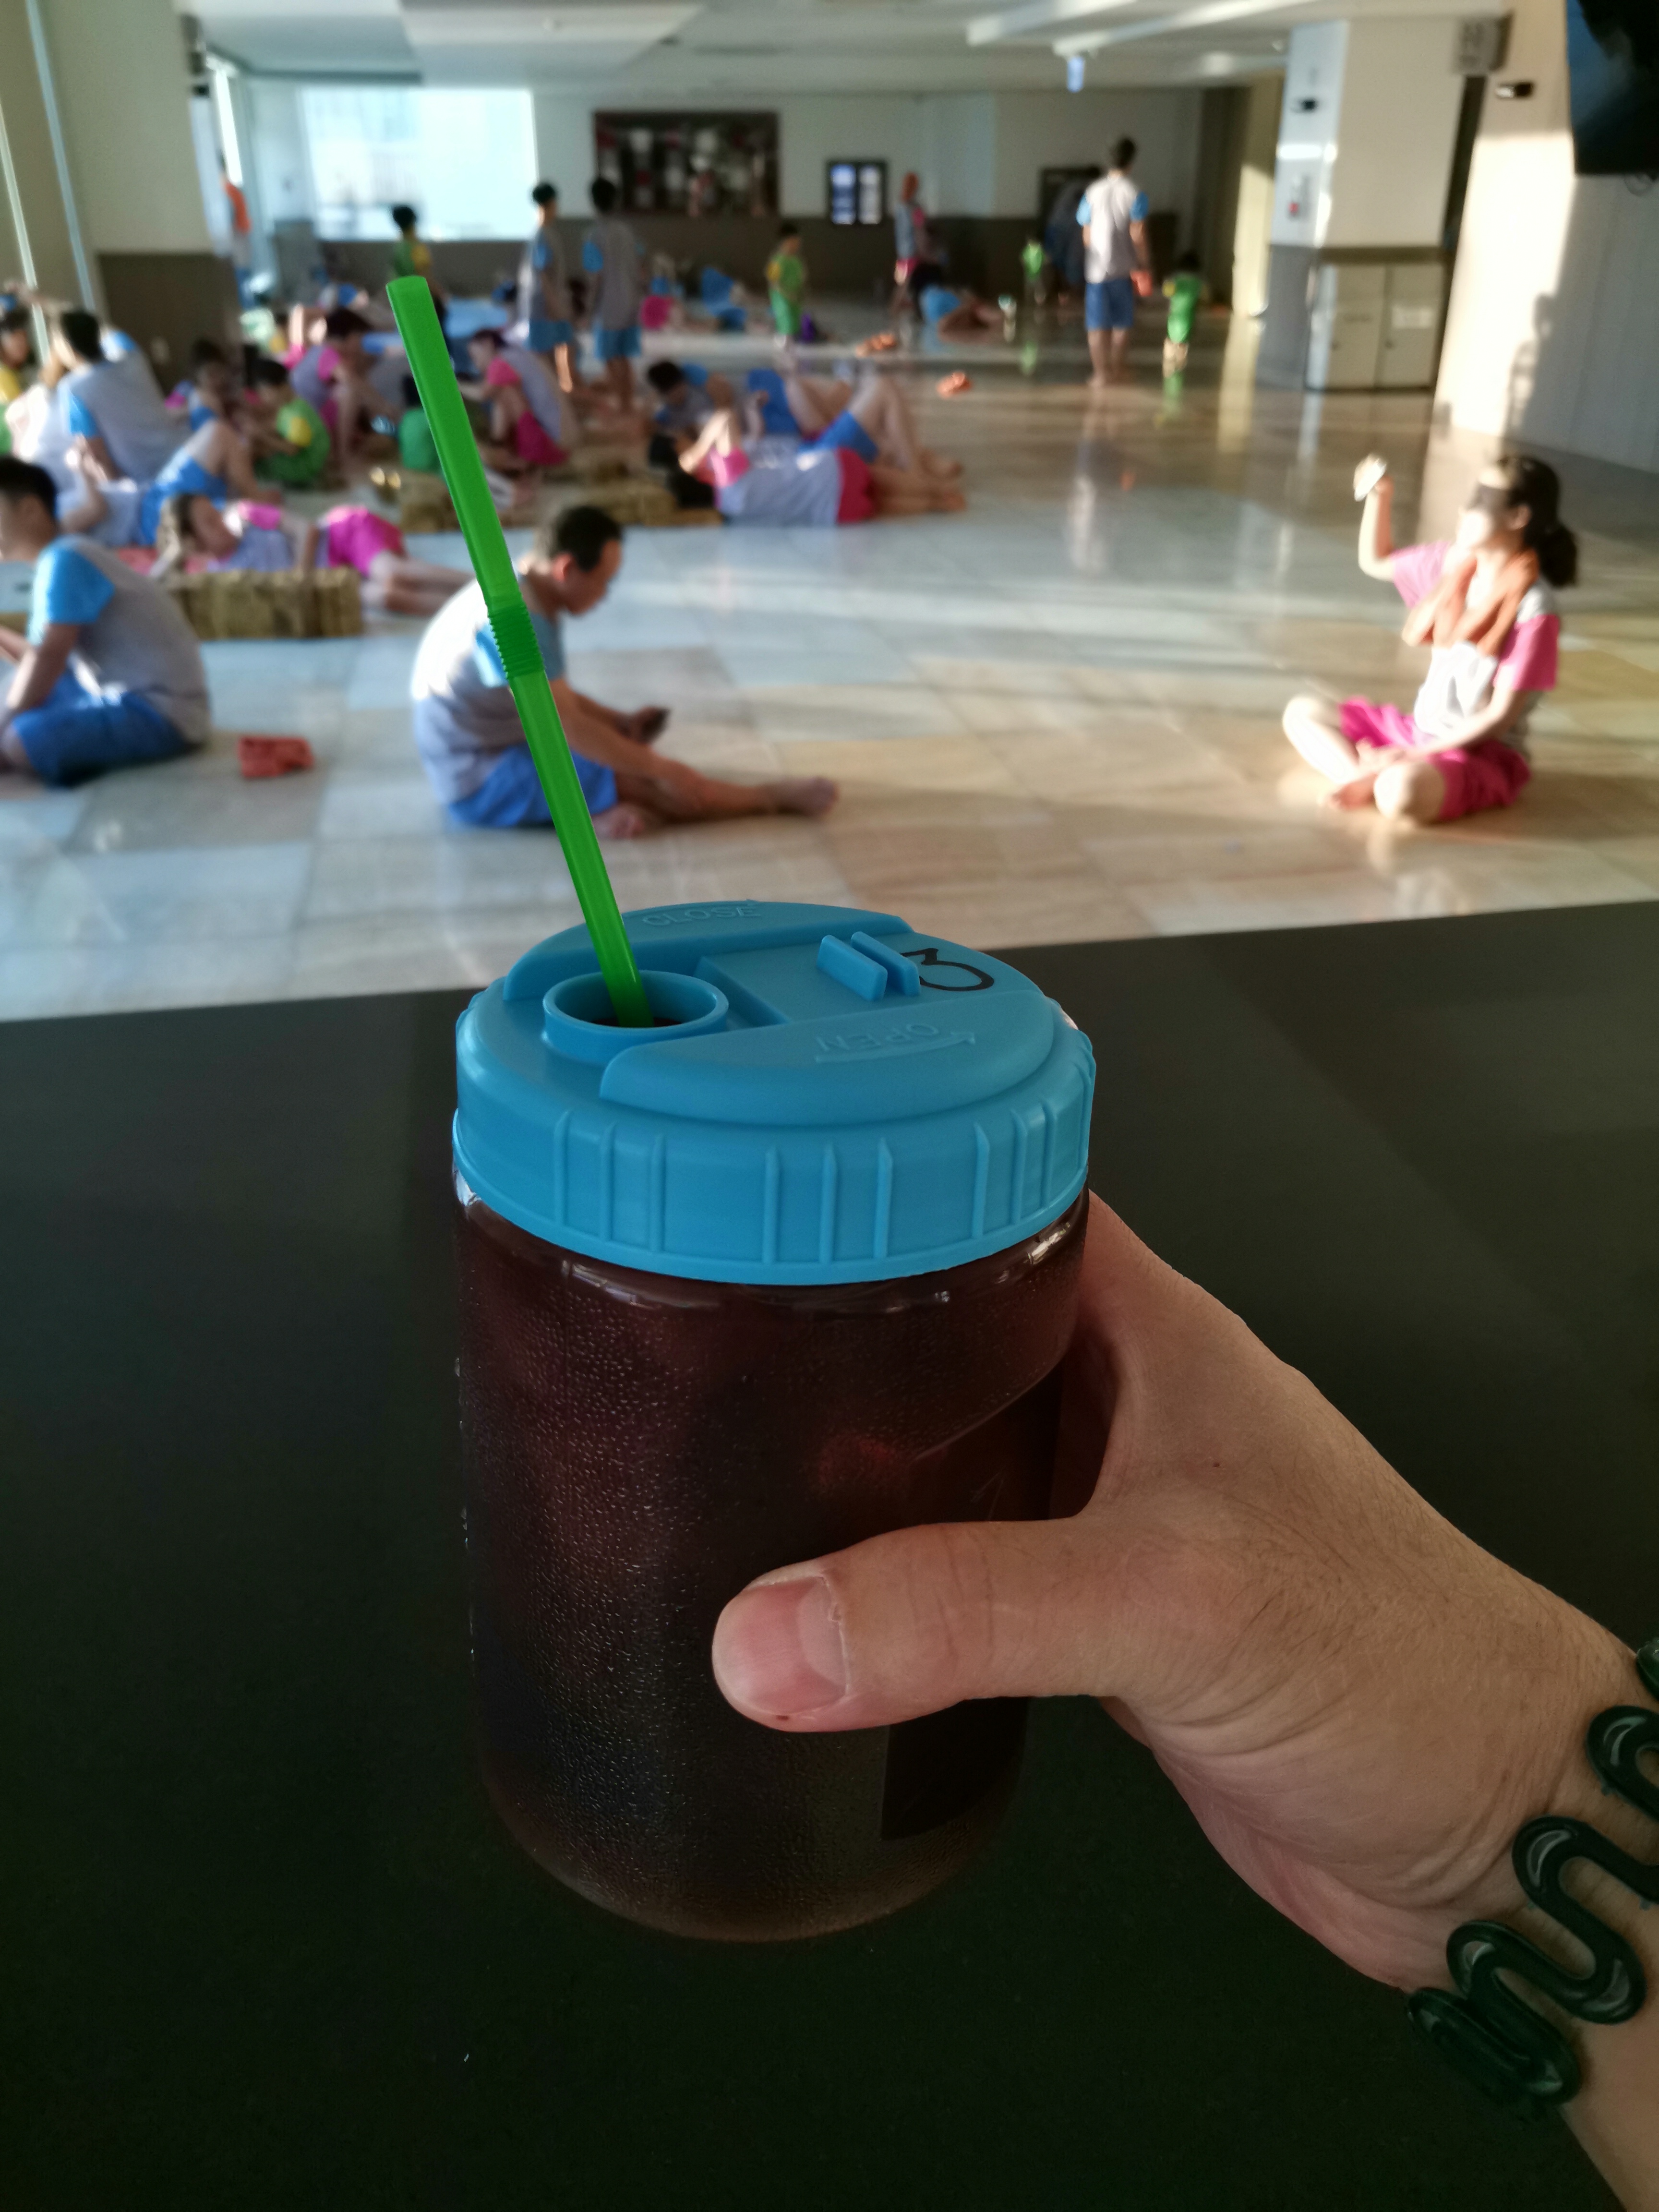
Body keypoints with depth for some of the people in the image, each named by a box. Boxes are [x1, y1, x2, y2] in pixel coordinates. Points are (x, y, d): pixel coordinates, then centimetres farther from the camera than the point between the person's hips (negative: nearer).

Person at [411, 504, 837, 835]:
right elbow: (568, 726, -28)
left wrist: (622, 722, 4)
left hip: (490, 756, 11)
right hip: (483, 783, -11)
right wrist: (663, 769, -22)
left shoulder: (521, 592, 6)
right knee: (643, 781, -16)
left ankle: (604, 812, -16)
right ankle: (775, 798, -5)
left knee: (631, 751, 11)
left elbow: (556, 697, 17)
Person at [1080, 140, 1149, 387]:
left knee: (1097, 325, 6)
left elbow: (1086, 234, 3)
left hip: (1096, 268, 1)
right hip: (1124, 269, -1)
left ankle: (1101, 374, 3)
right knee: (1122, 324, 14)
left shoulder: (1094, 191, -1)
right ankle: (1117, 370, 22)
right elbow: (1138, 234, -13)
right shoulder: (1135, 193, -9)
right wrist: (1143, 264, -2)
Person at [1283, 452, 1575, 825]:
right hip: (1420, 730, 9)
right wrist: (1379, 496, 2)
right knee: (1302, 713, 5)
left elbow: (1500, 717, -19)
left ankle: (1375, 783, -10)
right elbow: (1376, 563, 19)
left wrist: (1410, 757, -21)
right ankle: (1367, 778, -18)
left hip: (1483, 752, -9)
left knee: (1401, 796, -42)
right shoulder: (1455, 563, 3)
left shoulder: (1533, 608, -19)